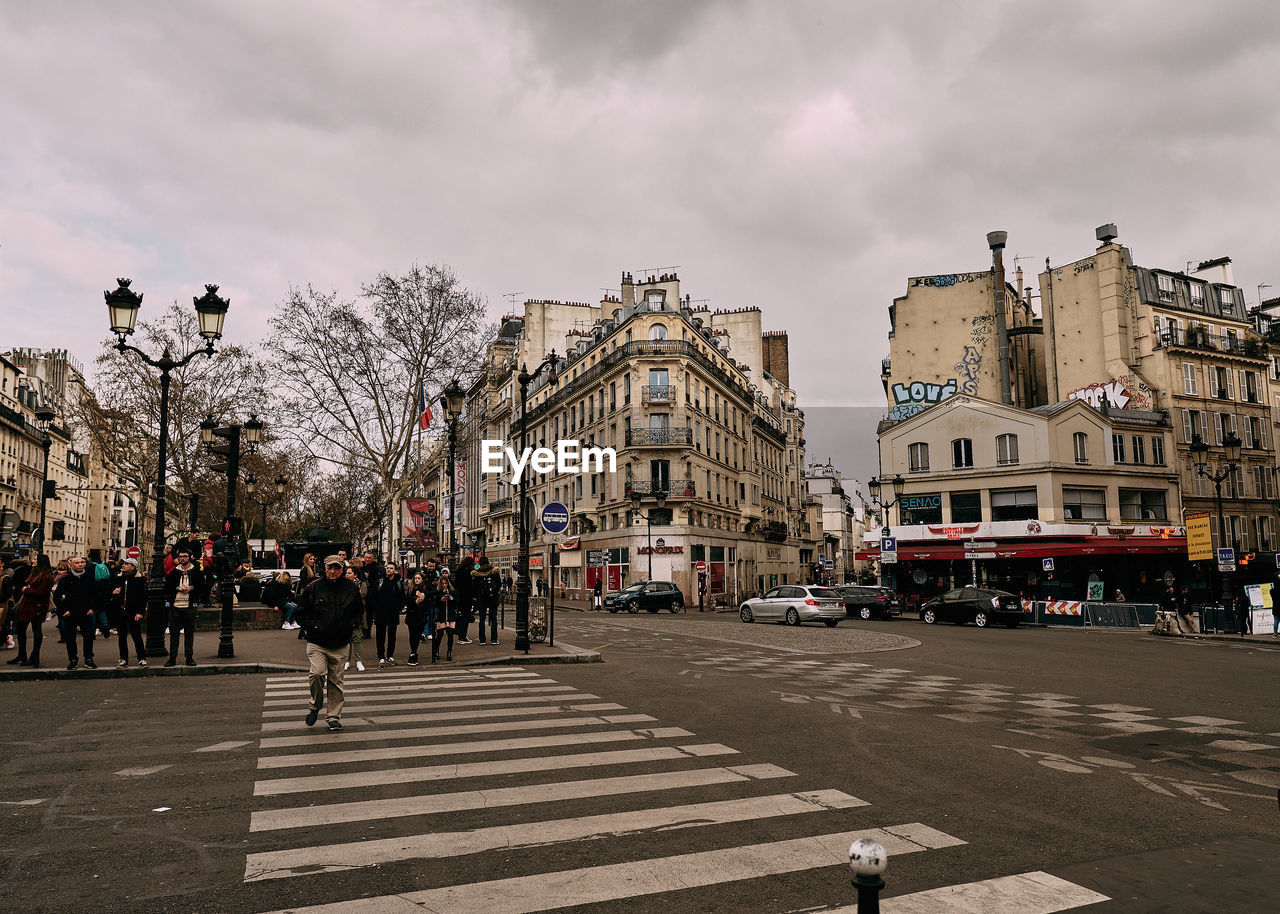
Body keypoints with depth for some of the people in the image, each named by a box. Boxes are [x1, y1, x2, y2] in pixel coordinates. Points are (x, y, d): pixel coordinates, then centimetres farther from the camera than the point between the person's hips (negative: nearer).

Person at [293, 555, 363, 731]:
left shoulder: (351, 588, 5)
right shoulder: (314, 588, -1)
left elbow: (360, 611, 18)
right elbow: (301, 613, 6)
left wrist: (352, 624, 2)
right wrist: (312, 626, -8)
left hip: (340, 644, 2)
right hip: (317, 643, -2)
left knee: (336, 680, 7)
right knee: (318, 673, -19)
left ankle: (334, 717, 18)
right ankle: (315, 705, 7)